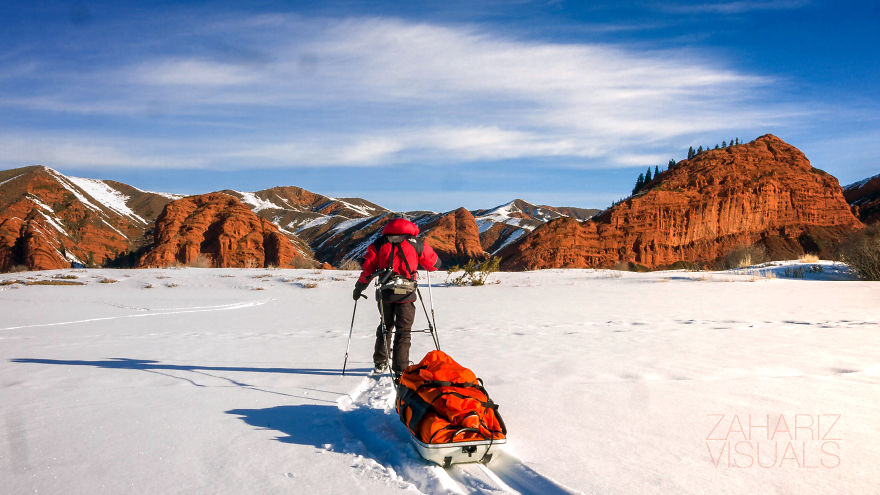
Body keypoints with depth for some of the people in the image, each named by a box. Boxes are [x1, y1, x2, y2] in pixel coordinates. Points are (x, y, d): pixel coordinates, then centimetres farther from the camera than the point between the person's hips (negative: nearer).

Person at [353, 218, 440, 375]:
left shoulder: (379, 243, 11)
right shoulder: (416, 244, 7)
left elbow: (368, 268, 8)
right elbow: (435, 263, 15)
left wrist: (359, 288, 20)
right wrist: (418, 261, 35)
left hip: (385, 292, 2)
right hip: (406, 293, -2)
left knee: (385, 326, 22)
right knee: (403, 331, 3)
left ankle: (380, 362, 26)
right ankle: (400, 369, -3)